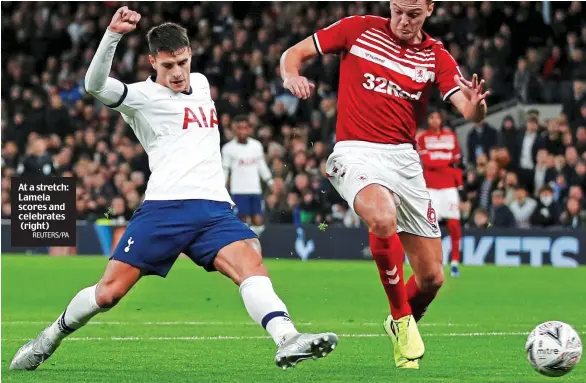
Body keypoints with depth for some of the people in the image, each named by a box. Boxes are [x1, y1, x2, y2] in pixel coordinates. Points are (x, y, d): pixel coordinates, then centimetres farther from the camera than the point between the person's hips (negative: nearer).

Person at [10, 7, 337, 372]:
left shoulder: (201, 83, 21)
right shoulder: (143, 96, 1)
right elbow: (95, 84, -20)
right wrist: (113, 34, -32)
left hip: (215, 209, 4)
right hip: (164, 207, -4)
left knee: (251, 263, -23)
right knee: (109, 292, -6)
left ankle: (288, 341, -41)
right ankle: (52, 336, 19)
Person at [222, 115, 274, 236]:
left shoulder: (256, 145, 9)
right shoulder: (228, 148, -1)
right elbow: (224, 170, 3)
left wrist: (271, 183, 15)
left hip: (255, 190, 3)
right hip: (239, 191, -3)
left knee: (258, 224, -2)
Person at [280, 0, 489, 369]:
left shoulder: (436, 57, 6)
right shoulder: (359, 30, 1)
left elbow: (469, 111, -7)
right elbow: (294, 53, 7)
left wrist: (476, 105, -32)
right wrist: (291, 76, -17)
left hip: (404, 158, 4)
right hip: (356, 152, -4)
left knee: (432, 277, 1)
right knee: (383, 217, -37)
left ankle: (401, 326, 36)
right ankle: (402, 318, -17)